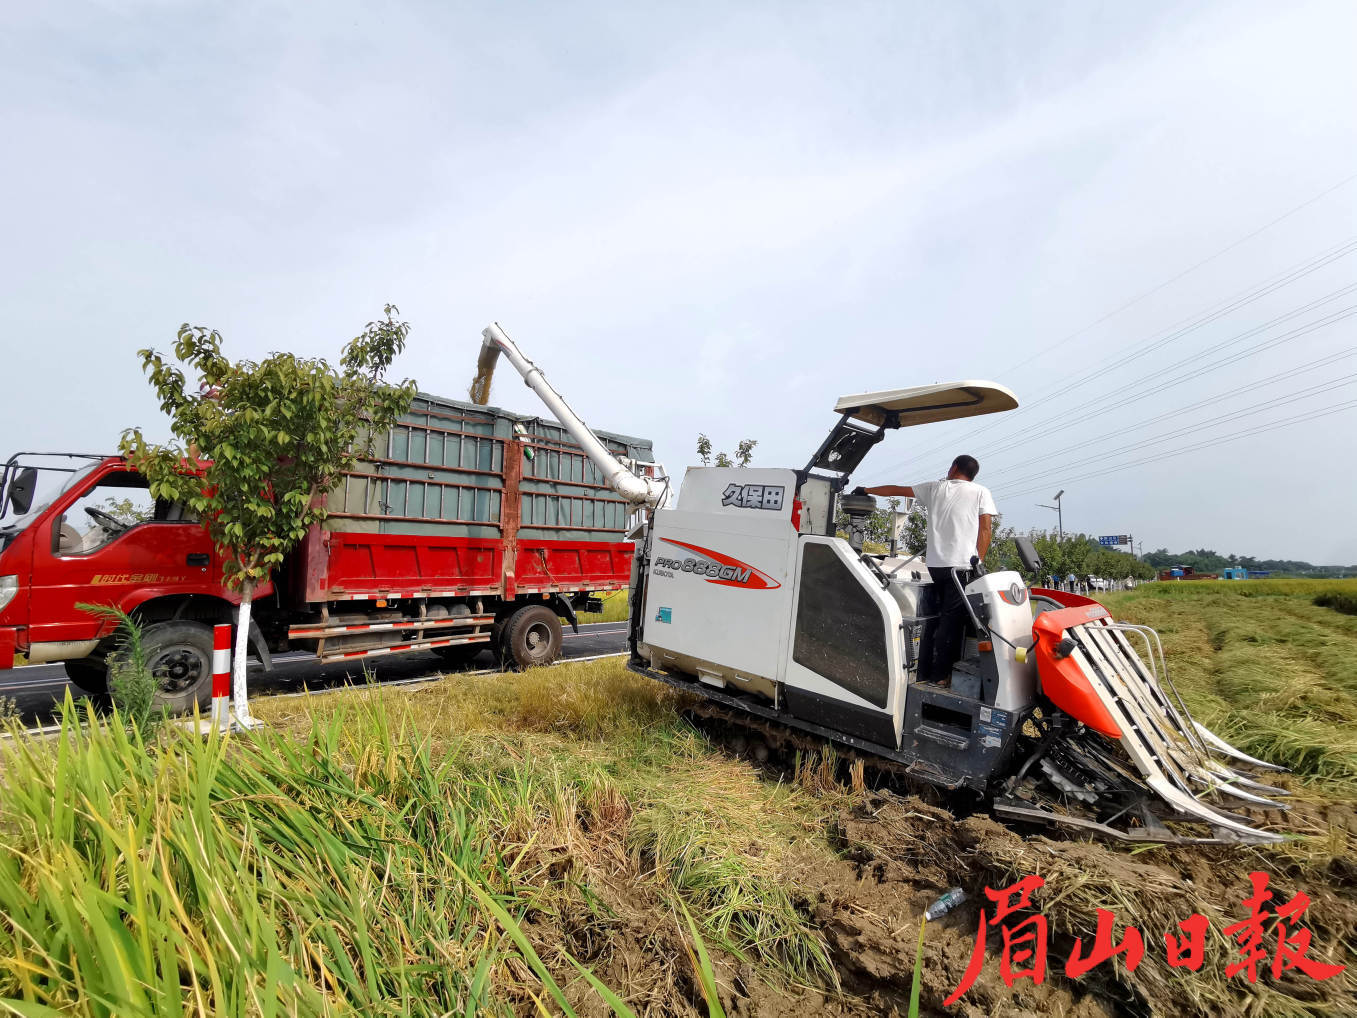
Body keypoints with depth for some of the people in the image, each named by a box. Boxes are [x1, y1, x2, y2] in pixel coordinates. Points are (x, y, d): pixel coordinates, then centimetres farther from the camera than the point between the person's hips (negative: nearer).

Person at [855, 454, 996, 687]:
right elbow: (986, 528, 0)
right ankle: (940, 675, -4)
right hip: (962, 565, -3)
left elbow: (897, 489, 22)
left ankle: (924, 674, 15)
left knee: (933, 619, 12)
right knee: (952, 620, -2)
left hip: (934, 565, 3)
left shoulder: (935, 487, 16)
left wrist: (866, 490, 32)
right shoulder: (981, 492, 9)